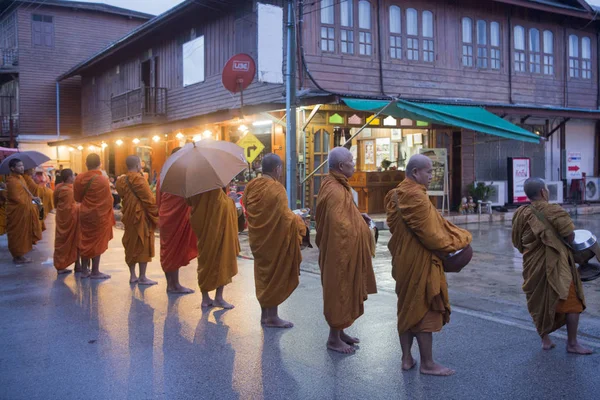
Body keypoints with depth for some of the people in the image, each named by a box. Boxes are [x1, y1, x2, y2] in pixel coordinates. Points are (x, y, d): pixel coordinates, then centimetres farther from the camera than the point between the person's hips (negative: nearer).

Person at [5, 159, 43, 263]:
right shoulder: (11, 181, -21)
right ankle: (18, 257, 9)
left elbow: (26, 191, 20)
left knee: (23, 233, 16)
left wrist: (33, 197, 2)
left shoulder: (21, 177, 10)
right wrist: (30, 201, -10)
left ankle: (20, 254, 25)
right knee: (17, 234, 0)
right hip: (17, 211, -10)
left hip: (23, 210, 10)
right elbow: (16, 198, -22)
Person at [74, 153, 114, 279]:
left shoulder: (79, 178, -1)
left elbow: (77, 198, 8)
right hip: (99, 215, -5)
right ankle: (95, 272, 9)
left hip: (85, 214, 5)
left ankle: (84, 270, 20)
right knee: (97, 243, 4)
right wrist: (109, 216, 1)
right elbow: (109, 200, -13)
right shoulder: (102, 180, -17)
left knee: (85, 241, 13)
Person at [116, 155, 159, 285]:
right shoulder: (138, 179, -15)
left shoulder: (122, 181, 7)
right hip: (141, 216, -7)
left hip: (128, 216, 7)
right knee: (143, 246, -1)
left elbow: (123, 196, 13)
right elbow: (149, 199, -15)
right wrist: (155, 215, -8)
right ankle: (142, 277, 2)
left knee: (131, 245, 12)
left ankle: (132, 276, 17)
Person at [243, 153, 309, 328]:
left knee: (263, 273, 17)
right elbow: (285, 216, -19)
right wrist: (298, 220, -1)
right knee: (275, 275, 4)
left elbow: (247, 210, 11)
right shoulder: (276, 188, -19)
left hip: (257, 238, 7)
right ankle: (272, 316, 11)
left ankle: (265, 314, 25)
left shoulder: (251, 186, 3)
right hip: (275, 239, -7)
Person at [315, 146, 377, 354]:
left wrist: (358, 216, 9)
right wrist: (363, 229, -15)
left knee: (343, 292, 19)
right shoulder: (336, 191, -24)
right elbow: (340, 227, -27)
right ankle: (334, 339, 14)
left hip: (342, 251, 11)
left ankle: (339, 331, 31)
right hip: (341, 251, -11)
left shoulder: (334, 185, 9)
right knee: (339, 292, 1)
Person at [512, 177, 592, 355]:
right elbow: (570, 237, -13)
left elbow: (517, 242, 8)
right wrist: (560, 240, 6)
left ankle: (545, 339, 25)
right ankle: (572, 343, 12)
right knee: (571, 302, 7)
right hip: (554, 266, -6)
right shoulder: (553, 211, -14)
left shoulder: (521, 214, 3)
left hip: (532, 266, 6)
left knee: (539, 303, 18)